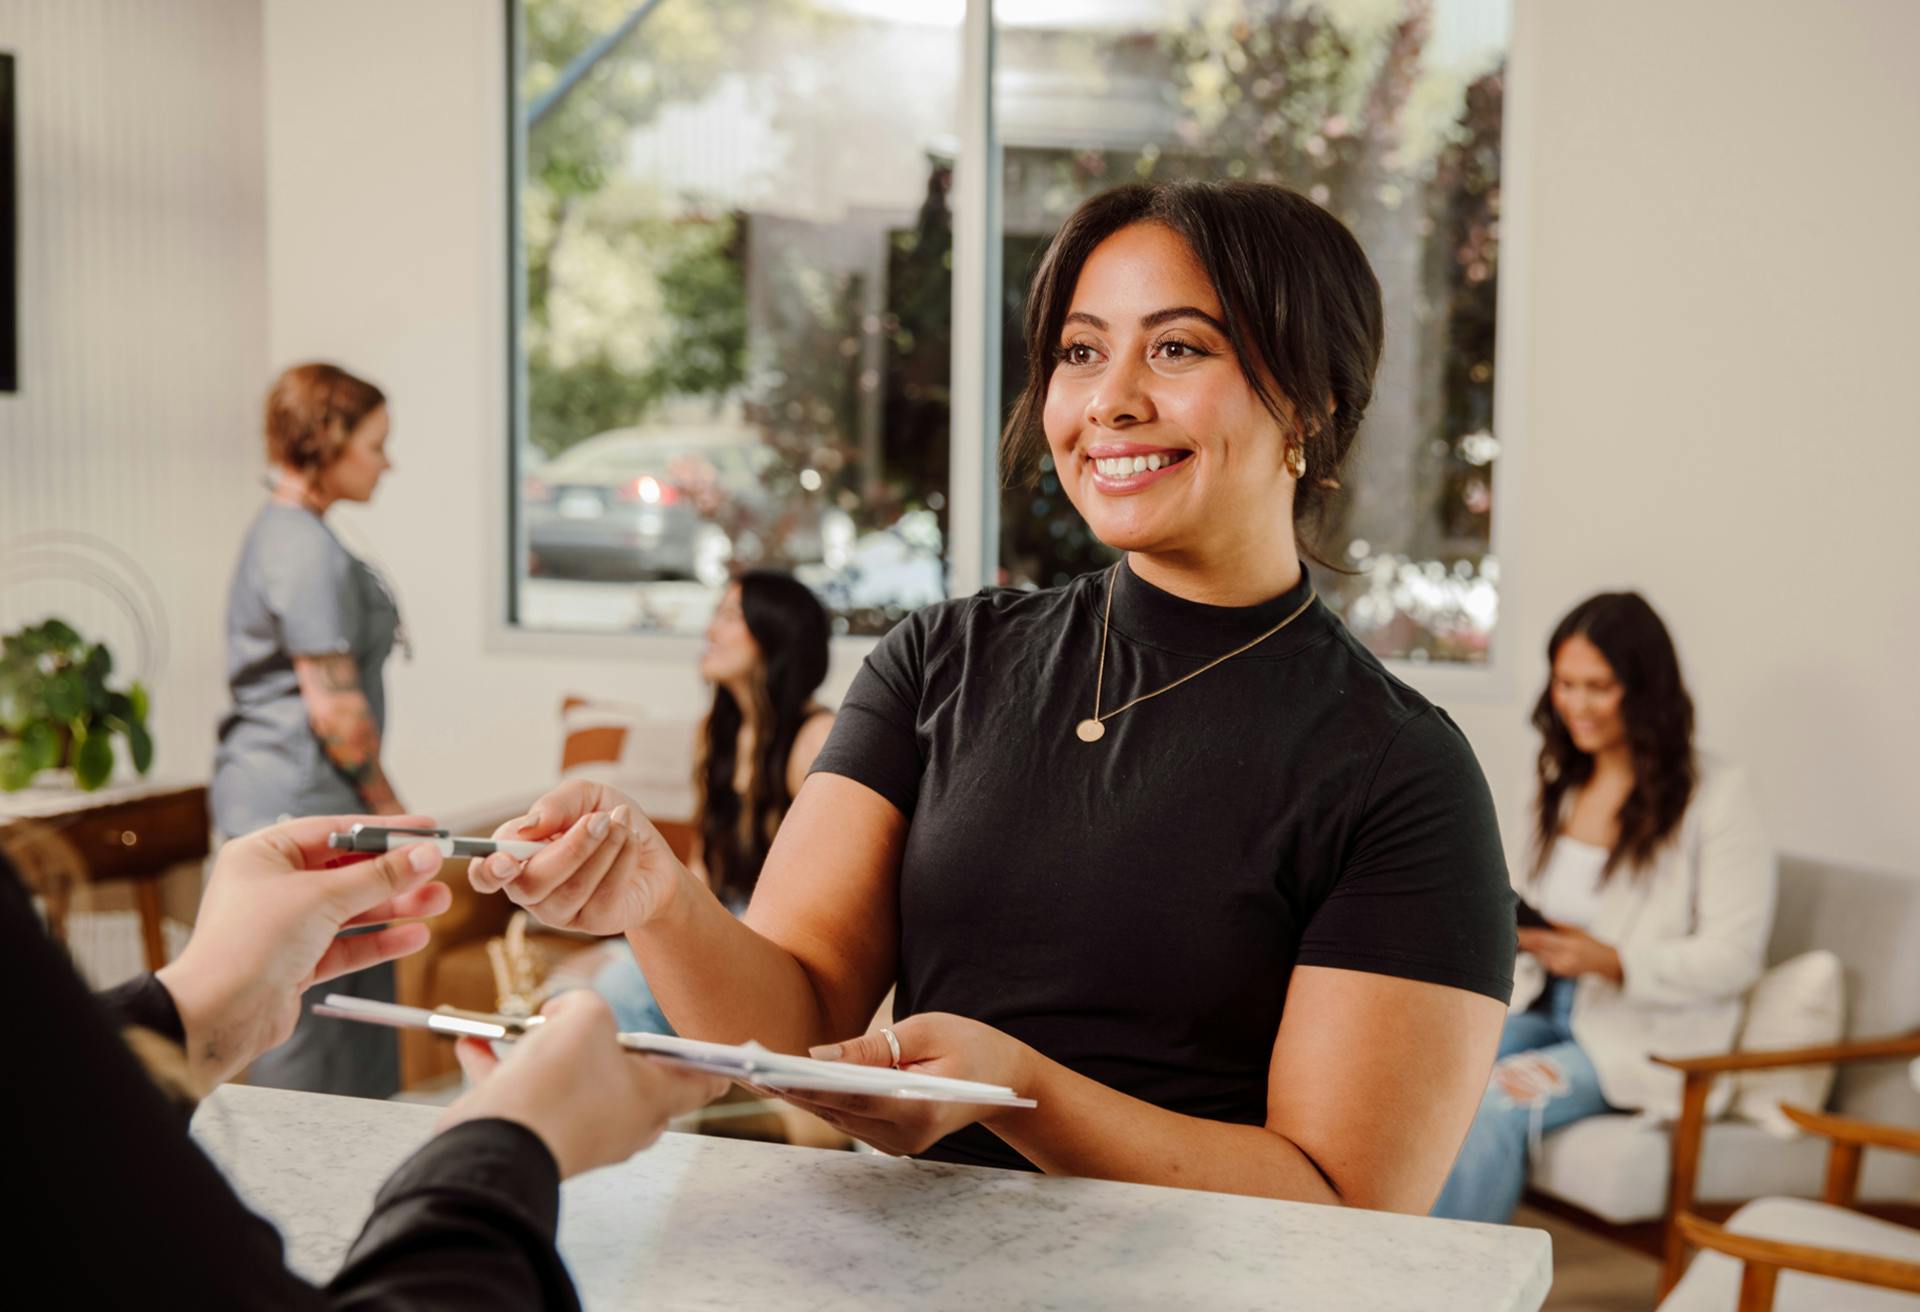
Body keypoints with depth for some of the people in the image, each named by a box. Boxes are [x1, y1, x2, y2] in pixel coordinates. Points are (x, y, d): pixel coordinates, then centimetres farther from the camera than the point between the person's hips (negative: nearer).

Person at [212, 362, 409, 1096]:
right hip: (300, 799, -11)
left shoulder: (281, 532, 16)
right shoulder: (307, 548, -16)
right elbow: (334, 708, -19)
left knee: (361, 996, 15)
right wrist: (389, 807, -9)